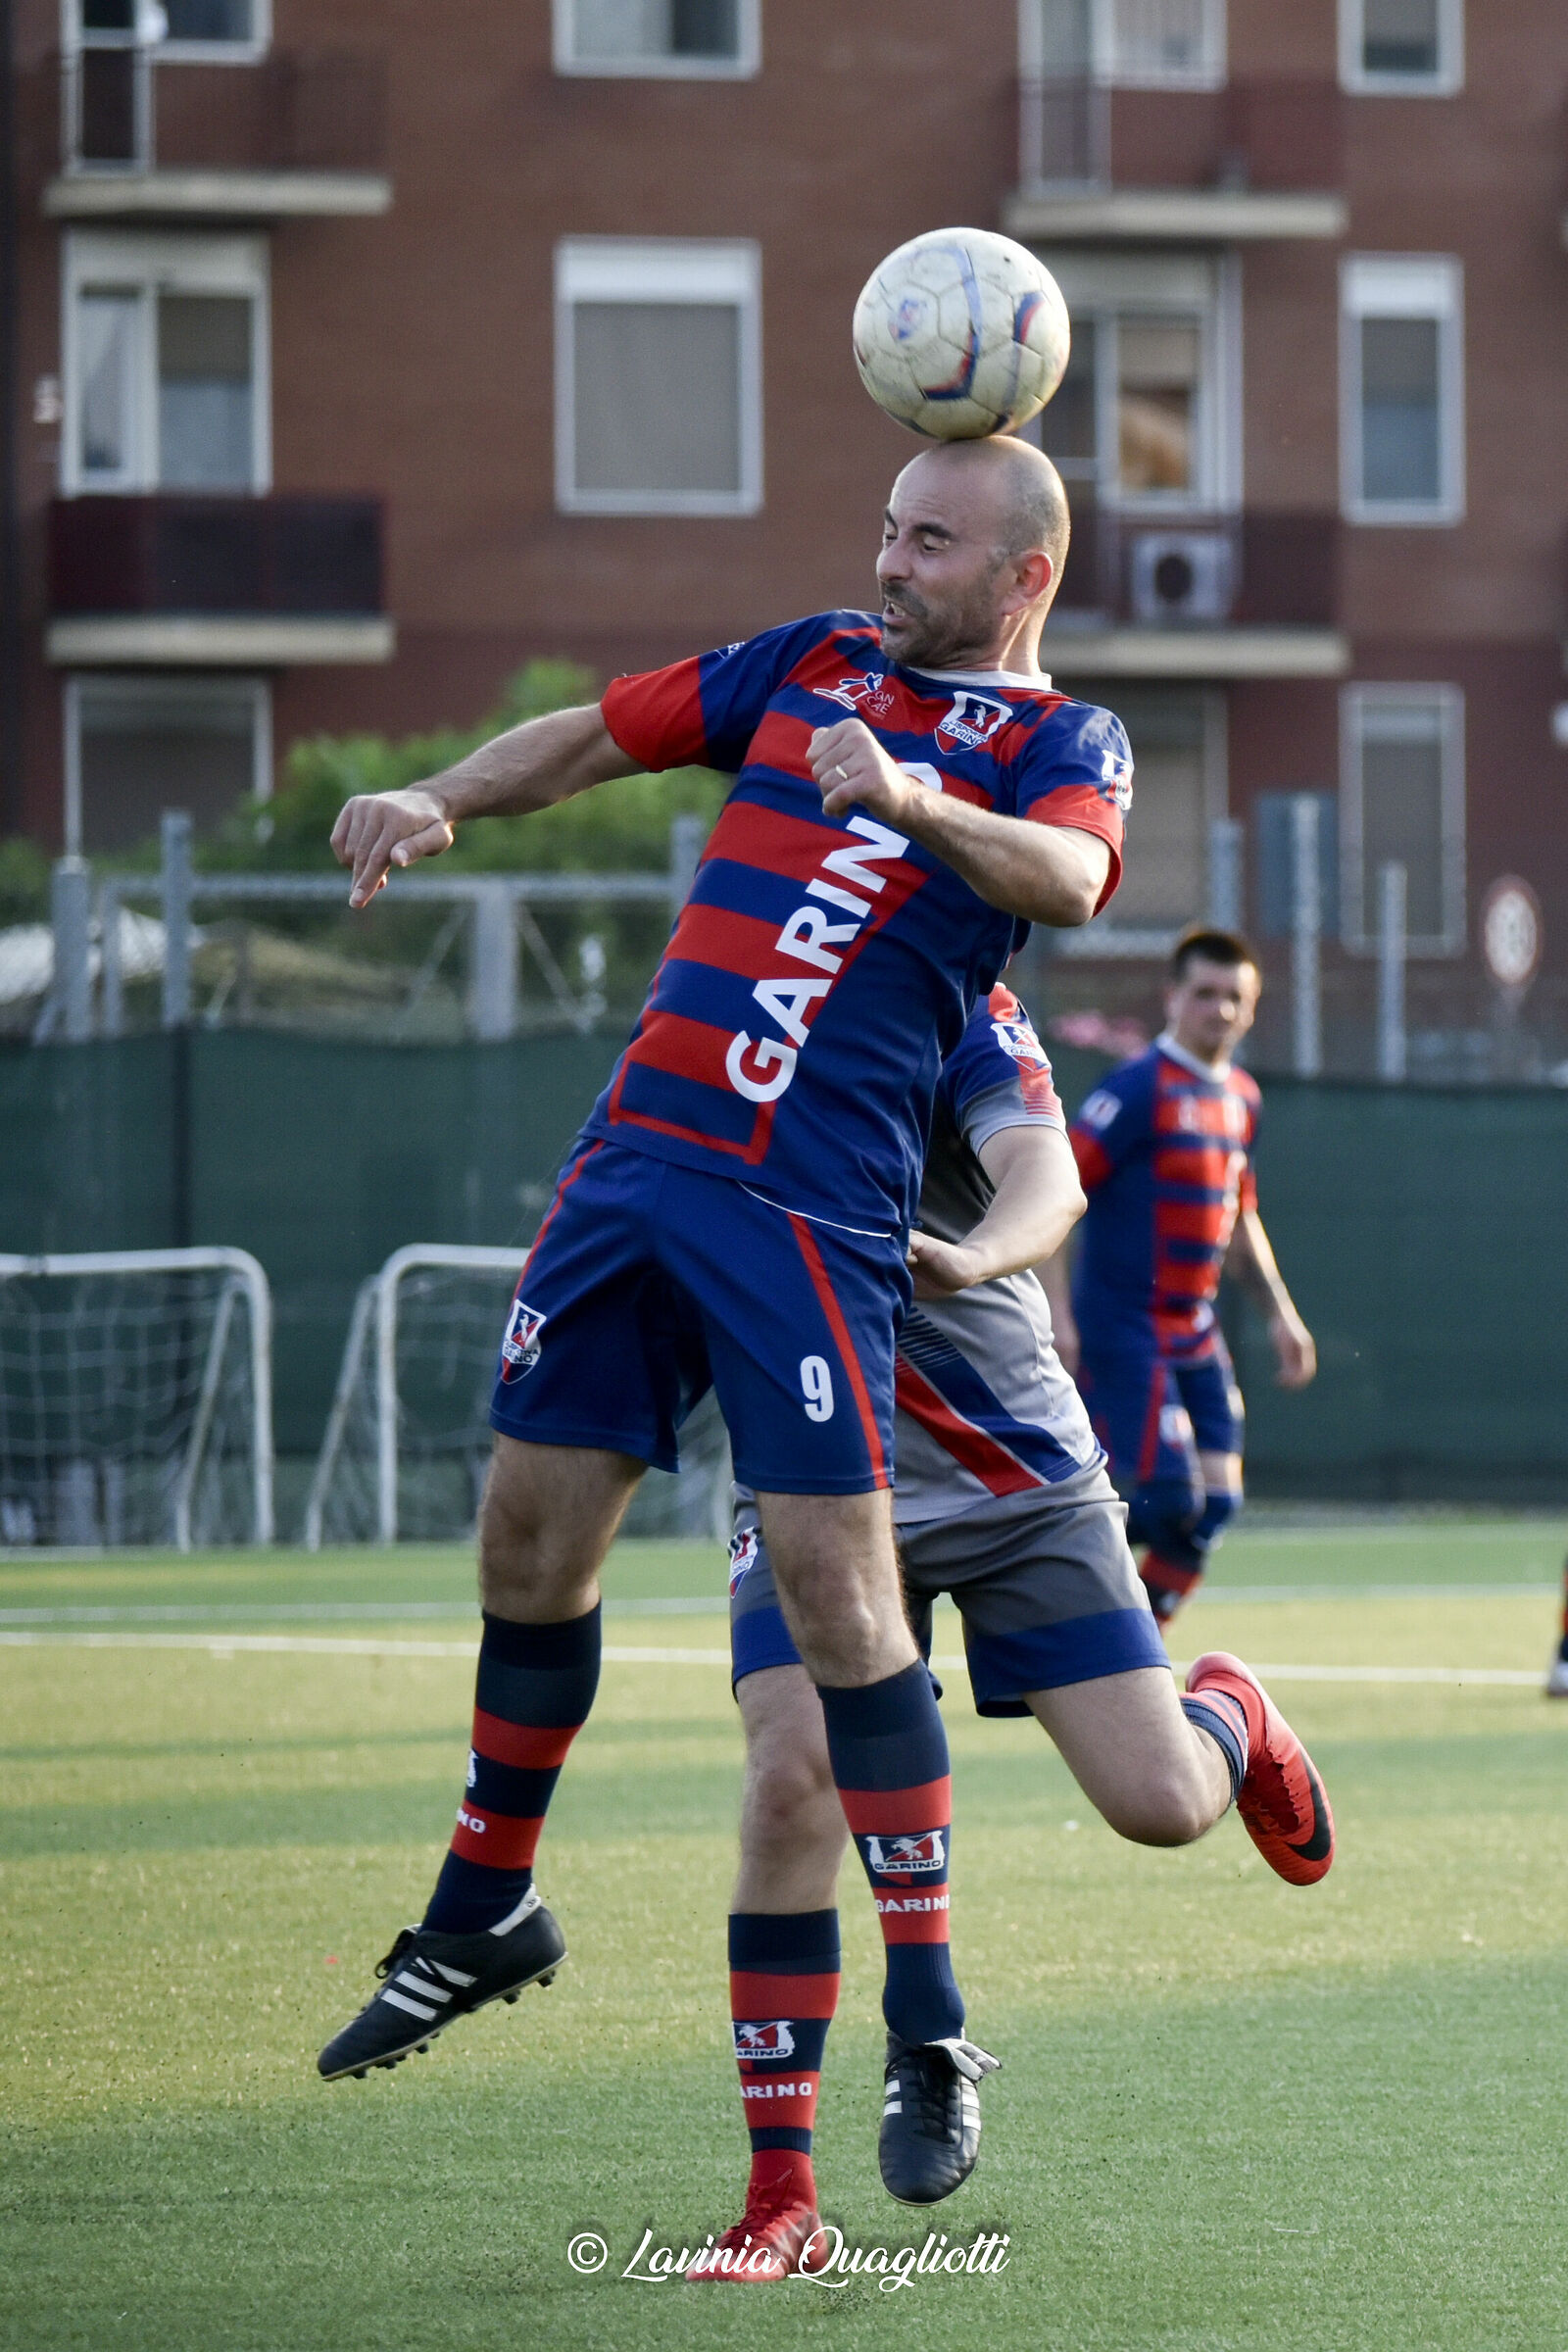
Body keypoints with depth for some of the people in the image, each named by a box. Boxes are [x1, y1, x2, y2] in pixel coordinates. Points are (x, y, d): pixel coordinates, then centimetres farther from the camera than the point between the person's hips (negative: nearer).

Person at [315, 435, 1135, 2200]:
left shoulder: (1061, 743, 1)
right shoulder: (817, 663, 17)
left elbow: (1066, 874, -21)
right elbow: (602, 734, 19)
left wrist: (915, 800, -39)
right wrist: (442, 800, 0)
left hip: (813, 1213, -6)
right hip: (635, 1158, 6)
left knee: (832, 1576, -13)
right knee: (530, 1529, 11)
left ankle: (929, 2022, -5)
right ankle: (485, 1916, 31)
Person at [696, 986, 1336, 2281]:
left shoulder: (964, 1015, -13)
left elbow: (1047, 1179, -30)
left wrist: (967, 1257, -53)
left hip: (1017, 1477, -2)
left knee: (1161, 1805, -8)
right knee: (792, 1774, -21)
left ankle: (1233, 1715, 35)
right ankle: (781, 2198, -12)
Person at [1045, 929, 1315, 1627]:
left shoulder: (1240, 1099, 13)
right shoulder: (1140, 1088, -12)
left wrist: (1280, 1312, 21)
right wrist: (1057, 1314, -24)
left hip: (1195, 1338, 8)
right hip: (1123, 1330, -8)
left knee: (1213, 1503, -1)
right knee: (1167, 1497, -18)